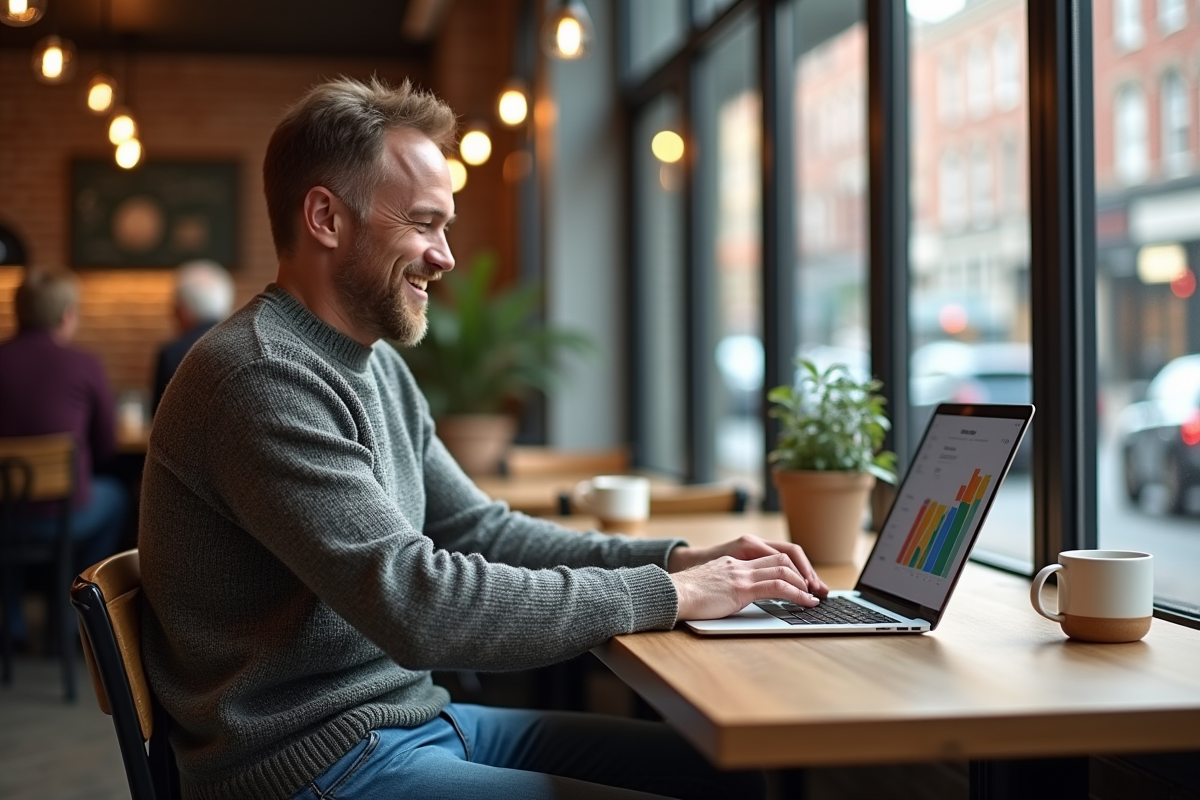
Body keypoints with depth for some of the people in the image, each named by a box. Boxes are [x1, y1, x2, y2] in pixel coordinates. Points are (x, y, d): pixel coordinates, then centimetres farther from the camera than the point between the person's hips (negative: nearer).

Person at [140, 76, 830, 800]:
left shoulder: (377, 366, 12)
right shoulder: (260, 380, -20)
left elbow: (479, 529, 14)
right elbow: (417, 607, -27)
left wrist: (678, 560, 0)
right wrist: (668, 595, -20)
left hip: (417, 715, 9)